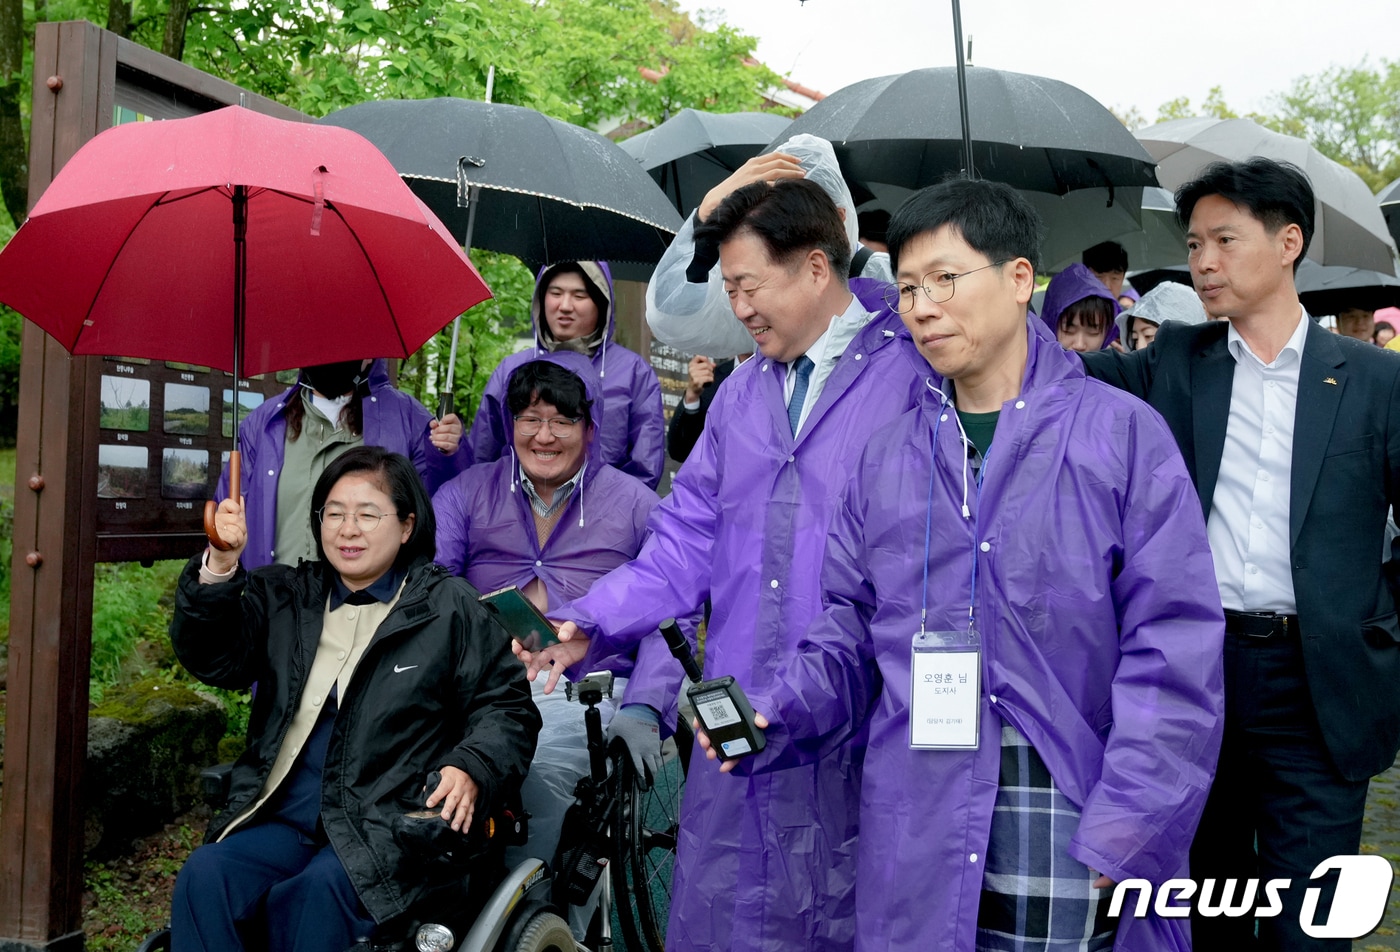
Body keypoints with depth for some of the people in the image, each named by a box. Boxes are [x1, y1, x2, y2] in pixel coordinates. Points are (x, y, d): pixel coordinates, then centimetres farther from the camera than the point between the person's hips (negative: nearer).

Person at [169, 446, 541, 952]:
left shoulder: (448, 607, 5)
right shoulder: (286, 597, 18)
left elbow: (506, 705, 3)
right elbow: (213, 659, 8)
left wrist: (470, 769, -16)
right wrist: (219, 567, -7)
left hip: (387, 825, -3)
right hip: (284, 817, 4)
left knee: (314, 895, -31)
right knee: (204, 877, -24)